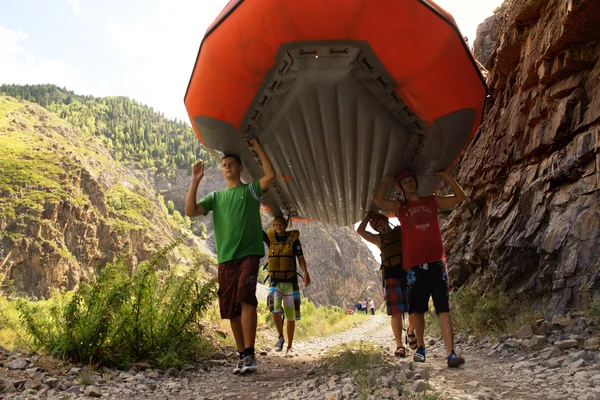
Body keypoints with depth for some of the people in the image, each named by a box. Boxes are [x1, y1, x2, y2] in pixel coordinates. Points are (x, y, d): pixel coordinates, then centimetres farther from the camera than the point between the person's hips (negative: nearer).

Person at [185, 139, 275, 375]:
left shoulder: (251, 190, 10)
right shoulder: (216, 197, 18)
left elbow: (270, 175, -8)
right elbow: (190, 211, 6)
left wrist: (257, 147, -4)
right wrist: (195, 182, 2)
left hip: (249, 254, -4)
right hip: (225, 258, 4)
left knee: (246, 298, -22)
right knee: (231, 309, 4)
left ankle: (249, 354, -18)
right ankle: (243, 355, 15)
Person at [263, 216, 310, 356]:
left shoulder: (293, 239, -2)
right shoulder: (270, 238, 4)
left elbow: (300, 258, -8)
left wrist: (305, 273, -23)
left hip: (290, 282, 0)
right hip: (275, 282, 1)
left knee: (291, 316, 5)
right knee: (275, 310, -22)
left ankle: (289, 347, 20)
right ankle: (280, 337, 3)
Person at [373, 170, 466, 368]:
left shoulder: (433, 201, 15)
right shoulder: (400, 207, 11)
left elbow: (460, 197, 13)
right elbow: (377, 200, -4)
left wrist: (445, 176, 6)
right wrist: (387, 181, 6)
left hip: (436, 261, 0)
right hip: (415, 264, 0)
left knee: (443, 308, -7)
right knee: (417, 309, 7)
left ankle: (451, 353, -12)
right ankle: (421, 347, 22)